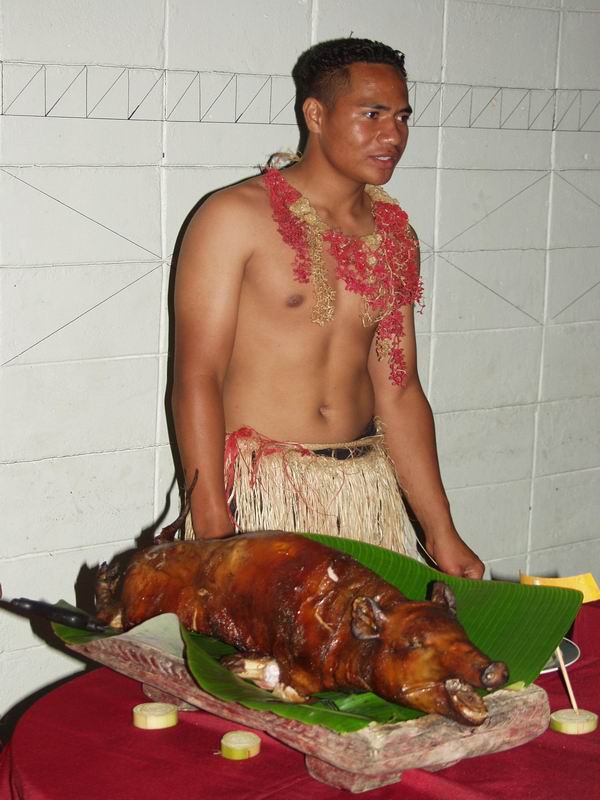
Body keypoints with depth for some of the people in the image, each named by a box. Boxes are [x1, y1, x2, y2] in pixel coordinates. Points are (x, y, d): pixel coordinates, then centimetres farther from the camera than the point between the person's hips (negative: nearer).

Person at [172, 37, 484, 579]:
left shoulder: (393, 235, 10)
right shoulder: (235, 217, -7)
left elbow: (398, 391, 11)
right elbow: (197, 378, -11)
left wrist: (442, 533, 9)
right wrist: (211, 523, -19)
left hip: (368, 486, 5)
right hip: (259, 493, -5)